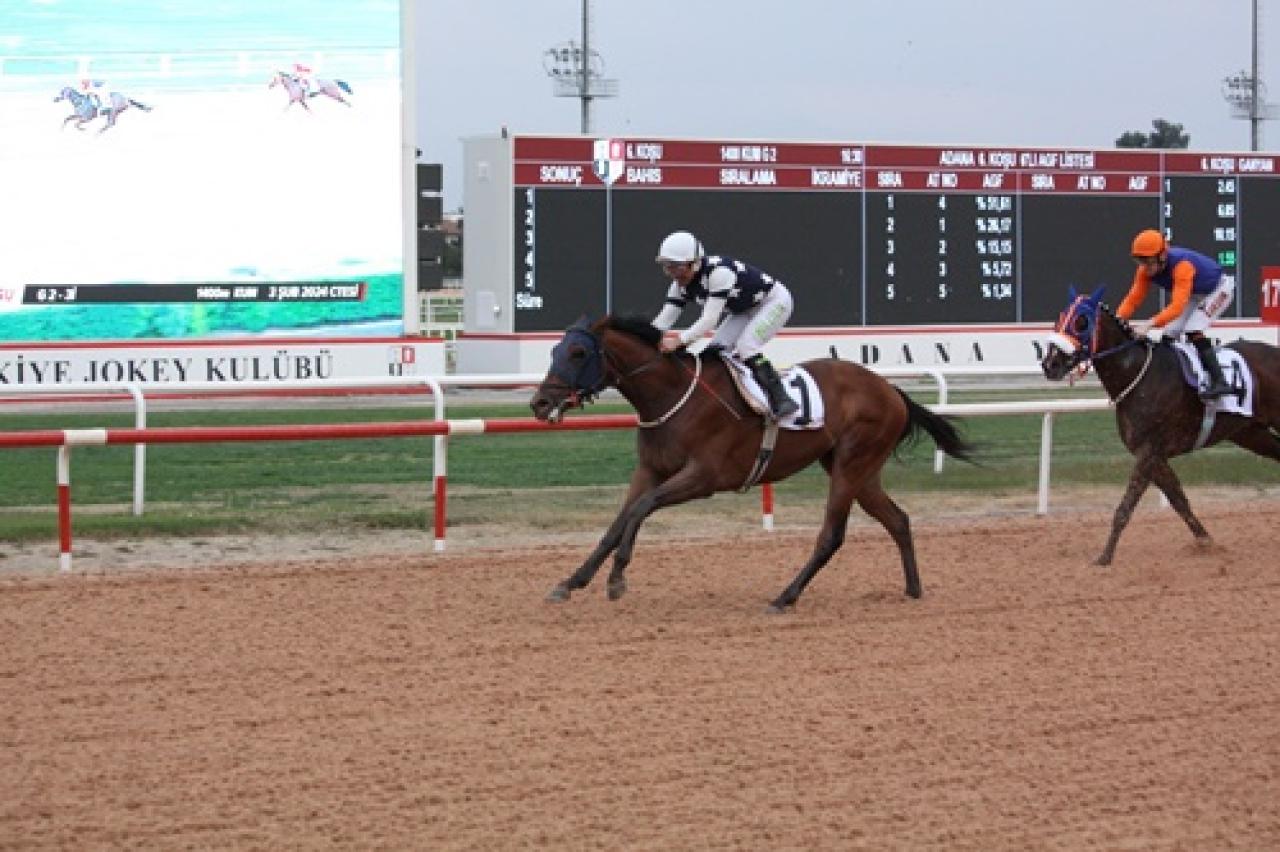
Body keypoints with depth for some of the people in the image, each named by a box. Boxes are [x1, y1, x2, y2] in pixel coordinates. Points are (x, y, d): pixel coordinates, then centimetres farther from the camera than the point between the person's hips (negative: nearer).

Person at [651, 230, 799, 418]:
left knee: (745, 346, -26)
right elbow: (664, 320, -11)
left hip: (775, 301, -9)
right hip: (745, 310, 9)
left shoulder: (717, 272, -37)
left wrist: (679, 340, -51)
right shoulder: (681, 285, -11)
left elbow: (709, 320, -41)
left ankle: (781, 399, -25)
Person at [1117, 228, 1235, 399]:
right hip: (1195, 295, 8)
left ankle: (1219, 382, -30)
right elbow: (1133, 300, -18)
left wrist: (1154, 324, -60)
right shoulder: (1146, 270, -17)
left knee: (1193, 330, -26)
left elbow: (1178, 305, -49)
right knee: (1167, 335, -3)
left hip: (1219, 289, -8)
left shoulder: (1182, 265, -40)